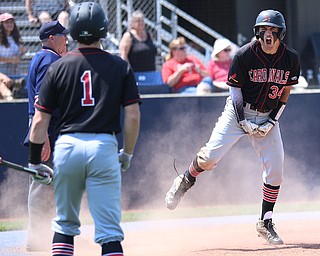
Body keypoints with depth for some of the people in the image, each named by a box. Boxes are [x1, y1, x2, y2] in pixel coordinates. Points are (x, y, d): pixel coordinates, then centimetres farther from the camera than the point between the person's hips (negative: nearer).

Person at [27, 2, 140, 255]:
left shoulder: (58, 67, 3)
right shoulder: (120, 66, 2)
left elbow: (40, 120, 2)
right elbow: (133, 116, -1)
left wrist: (35, 161, 10)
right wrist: (127, 153, 13)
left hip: (67, 146, 1)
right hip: (104, 147, -1)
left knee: (65, 223, 17)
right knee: (109, 231, -2)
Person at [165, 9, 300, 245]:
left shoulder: (291, 58, -7)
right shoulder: (245, 55, -15)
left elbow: (286, 90, 5)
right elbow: (235, 88, -6)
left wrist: (273, 120, -6)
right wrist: (242, 120, -14)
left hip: (268, 117, 3)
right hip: (240, 111, -2)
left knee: (275, 169, -6)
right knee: (210, 156, -14)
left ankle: (266, 223, 7)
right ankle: (185, 182, 18)